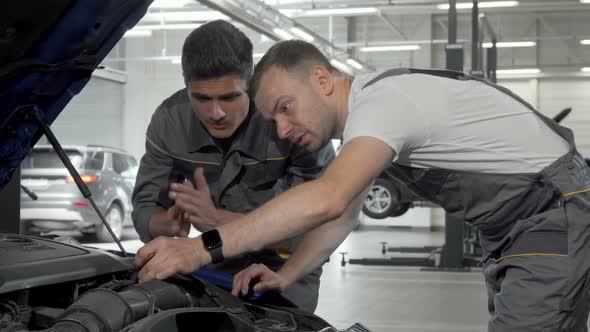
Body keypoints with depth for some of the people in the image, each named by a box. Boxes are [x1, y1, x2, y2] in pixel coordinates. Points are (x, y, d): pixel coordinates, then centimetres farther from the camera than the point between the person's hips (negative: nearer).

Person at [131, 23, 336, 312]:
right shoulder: (169, 121, -15)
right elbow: (145, 214, -8)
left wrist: (218, 220, -41)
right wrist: (172, 222, -34)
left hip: (285, 270, -3)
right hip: (216, 269, 3)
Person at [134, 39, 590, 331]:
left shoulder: (382, 101, -26)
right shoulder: (365, 110, 7)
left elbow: (326, 199, -41)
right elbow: (342, 210, 12)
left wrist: (198, 250, -42)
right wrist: (286, 276, -1)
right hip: (509, 233, 10)